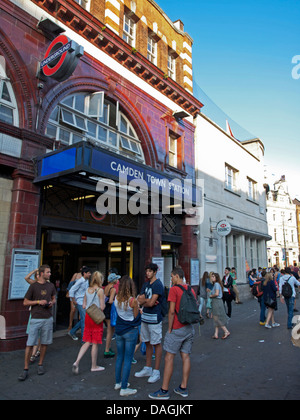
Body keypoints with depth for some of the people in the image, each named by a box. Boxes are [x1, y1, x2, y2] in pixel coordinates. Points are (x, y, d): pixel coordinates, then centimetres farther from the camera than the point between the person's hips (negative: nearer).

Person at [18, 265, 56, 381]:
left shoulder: (51, 286, 7)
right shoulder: (33, 286, -5)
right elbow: (25, 302, -1)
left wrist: (52, 302, -2)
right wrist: (39, 302, -13)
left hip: (48, 318, 4)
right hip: (36, 319, -3)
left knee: (45, 343, 10)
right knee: (30, 344, -1)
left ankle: (40, 365, 26)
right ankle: (25, 369, 11)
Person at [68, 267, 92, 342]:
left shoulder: (87, 281, 8)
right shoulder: (80, 281, -16)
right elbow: (71, 291, -16)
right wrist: (74, 301, -12)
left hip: (85, 303, 8)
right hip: (80, 303, -8)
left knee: (83, 319, 13)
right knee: (84, 319, -7)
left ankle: (72, 332, 30)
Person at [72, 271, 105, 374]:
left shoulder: (87, 290, 6)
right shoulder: (100, 290, -13)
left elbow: (84, 306, 9)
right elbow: (102, 307, -15)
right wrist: (104, 304, 5)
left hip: (88, 316, 6)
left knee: (87, 342, 14)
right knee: (95, 343, 6)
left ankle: (77, 362, 3)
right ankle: (94, 366, 18)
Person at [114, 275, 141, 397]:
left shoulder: (117, 299, -5)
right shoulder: (133, 300, -20)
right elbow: (136, 316, -11)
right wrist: (137, 306, 5)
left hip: (119, 331, 5)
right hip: (130, 331, -5)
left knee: (119, 357, 19)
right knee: (128, 359, 5)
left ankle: (118, 382, 32)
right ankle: (124, 388, 12)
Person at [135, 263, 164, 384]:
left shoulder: (158, 285, -13)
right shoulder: (145, 284, 11)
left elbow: (151, 303, -18)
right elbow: (139, 300, 4)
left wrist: (143, 300, -2)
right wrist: (148, 300, -10)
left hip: (154, 318, -7)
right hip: (145, 317, 8)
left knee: (156, 344, 4)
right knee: (147, 343, 16)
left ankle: (156, 372, 14)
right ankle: (148, 369, 29)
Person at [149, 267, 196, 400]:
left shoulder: (174, 289, -13)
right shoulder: (191, 290, 9)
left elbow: (172, 311, -17)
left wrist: (170, 329, -9)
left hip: (177, 329, -7)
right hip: (190, 328, 7)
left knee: (169, 357, 0)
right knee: (185, 356, 12)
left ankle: (164, 391, 7)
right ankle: (183, 388, 21)